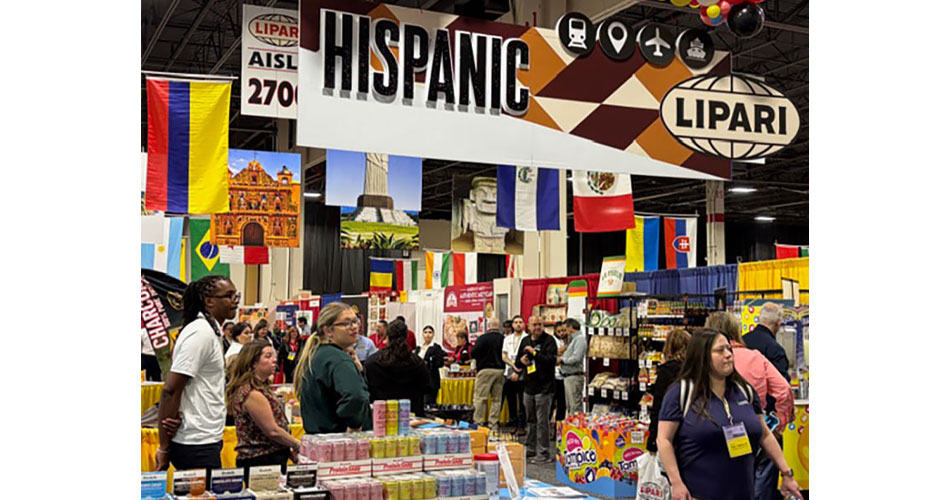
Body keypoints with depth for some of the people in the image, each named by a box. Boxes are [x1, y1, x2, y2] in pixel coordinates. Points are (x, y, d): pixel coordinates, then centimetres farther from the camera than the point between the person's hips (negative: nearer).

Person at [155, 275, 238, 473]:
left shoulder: (211, 331, 14)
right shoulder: (200, 333, -16)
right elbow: (170, 391, -19)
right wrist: (164, 449, -16)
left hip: (207, 439, 9)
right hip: (197, 444, -9)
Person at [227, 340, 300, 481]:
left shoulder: (262, 388, 15)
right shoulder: (252, 394, -18)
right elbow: (272, 431, -18)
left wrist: (290, 450, 13)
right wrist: (297, 445, -5)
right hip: (262, 462, -10)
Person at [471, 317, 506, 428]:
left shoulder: (483, 338, -8)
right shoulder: (504, 339, 0)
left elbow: (473, 353, -12)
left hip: (485, 370, -3)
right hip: (500, 370, 3)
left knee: (480, 398, -1)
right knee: (496, 399, 8)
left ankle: (478, 422, -3)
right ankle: (493, 423, 8)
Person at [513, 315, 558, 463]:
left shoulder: (549, 341, -9)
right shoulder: (525, 341, 12)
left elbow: (552, 360, -22)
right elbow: (519, 359, 25)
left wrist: (535, 352, -22)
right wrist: (521, 361, 2)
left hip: (544, 387, -7)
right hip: (529, 386, 7)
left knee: (542, 422, -6)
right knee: (531, 420, 17)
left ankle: (543, 453, -1)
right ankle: (530, 448, 29)